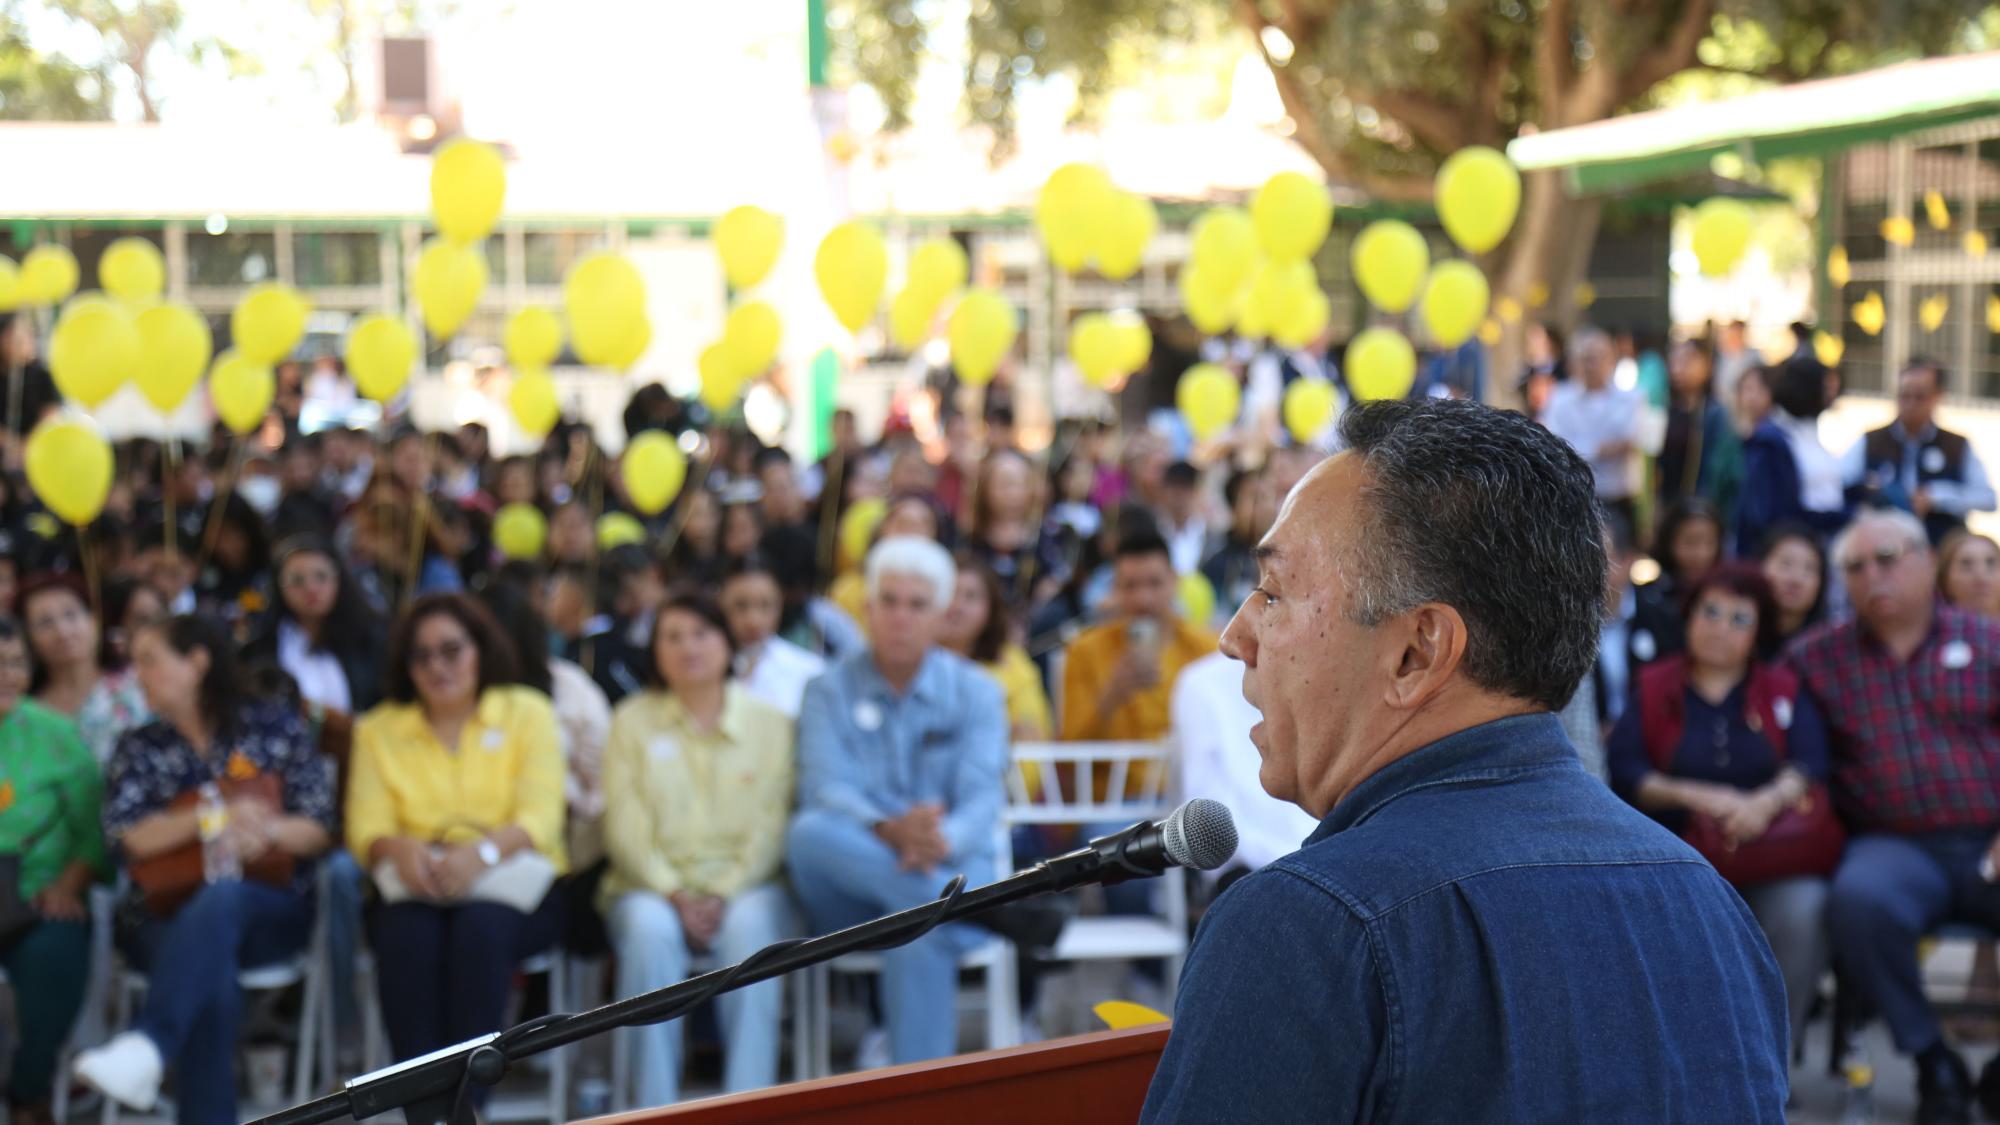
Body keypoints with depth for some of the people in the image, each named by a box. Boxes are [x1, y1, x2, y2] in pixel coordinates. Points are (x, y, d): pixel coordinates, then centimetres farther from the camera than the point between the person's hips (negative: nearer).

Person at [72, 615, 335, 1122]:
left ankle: (148, 1045, -56)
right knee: (211, 981, -34)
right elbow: (130, 837, -3)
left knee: (220, 898, -38)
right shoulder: (139, 749, 14)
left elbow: (320, 829, 3)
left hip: (272, 910, -2)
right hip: (168, 918, 2)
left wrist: (267, 829, -20)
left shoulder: (276, 726, 8)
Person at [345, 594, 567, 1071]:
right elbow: (366, 829, 4)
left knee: (480, 926, -34)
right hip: (417, 891, 1)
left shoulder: (528, 712, 10)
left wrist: (482, 851, -23)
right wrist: (400, 849, -20)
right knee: (406, 934, -32)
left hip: (512, 887, -1)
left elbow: (540, 818, -3)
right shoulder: (380, 729, 16)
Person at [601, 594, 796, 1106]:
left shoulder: (769, 722, 10)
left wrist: (724, 895, -16)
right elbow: (625, 827, 3)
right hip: (654, 885, 1)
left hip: (745, 885, 0)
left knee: (751, 927, -35)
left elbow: (772, 824, 0)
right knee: (648, 929, -35)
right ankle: (656, 1108, -34)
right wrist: (674, 895, -14)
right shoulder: (633, 721, 12)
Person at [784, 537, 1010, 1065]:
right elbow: (824, 791, -10)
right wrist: (887, 831, -33)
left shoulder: (975, 691, 7)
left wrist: (941, 841, -32)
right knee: (810, 832, -33)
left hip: (950, 868, -1)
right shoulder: (831, 690, 7)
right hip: (854, 891, 1)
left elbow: (982, 799, -6)